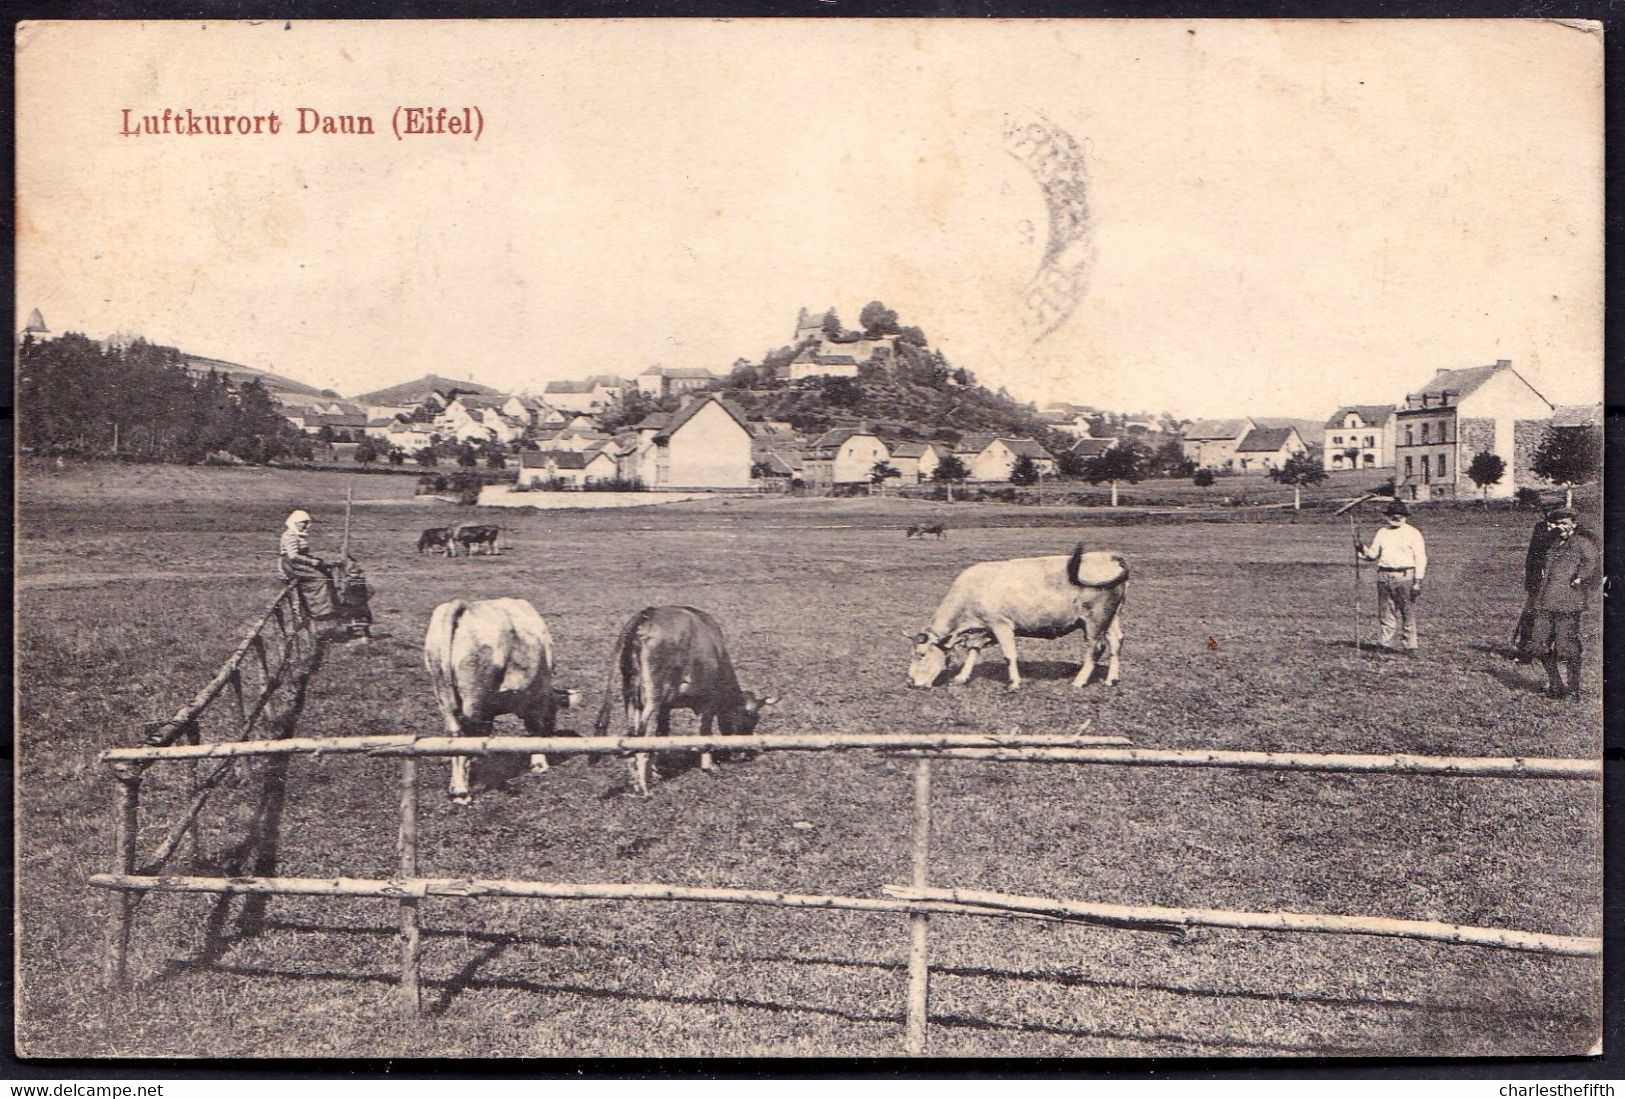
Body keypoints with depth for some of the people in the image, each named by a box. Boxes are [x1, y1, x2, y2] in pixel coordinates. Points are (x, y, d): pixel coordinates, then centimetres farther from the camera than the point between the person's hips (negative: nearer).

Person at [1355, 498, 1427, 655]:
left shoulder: (1413, 533, 1)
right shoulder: (1382, 533, 15)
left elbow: (1420, 559, -3)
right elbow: (1373, 554, 19)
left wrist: (1418, 582, -10)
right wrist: (1361, 548, -2)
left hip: (1405, 576, -4)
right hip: (1384, 576, 4)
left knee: (1407, 612, -4)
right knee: (1385, 611, 3)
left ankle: (1409, 646, 1)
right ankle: (1388, 640, 9)